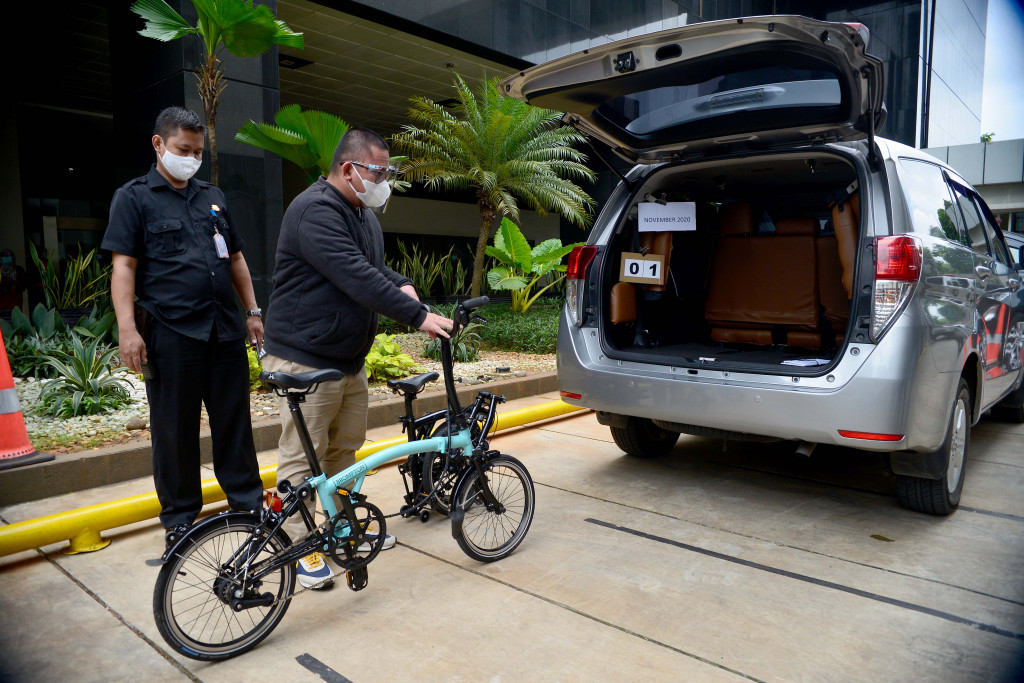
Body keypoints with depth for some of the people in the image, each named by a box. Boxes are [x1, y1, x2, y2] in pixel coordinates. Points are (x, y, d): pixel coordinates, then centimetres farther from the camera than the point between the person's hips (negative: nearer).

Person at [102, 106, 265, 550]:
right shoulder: (134, 197, 3)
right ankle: (180, 518, 19)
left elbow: (236, 259, 20)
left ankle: (248, 502, 21)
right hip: (171, 333, -4)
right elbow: (123, 266, -4)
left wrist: (253, 311, 14)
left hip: (225, 330, 4)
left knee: (234, 421, 9)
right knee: (175, 429, 5)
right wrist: (127, 329, -14)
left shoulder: (213, 197, 18)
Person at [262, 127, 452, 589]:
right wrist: (417, 316, -29)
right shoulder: (315, 211, -20)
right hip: (305, 358, -10)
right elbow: (357, 278, -29)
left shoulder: (362, 213, 13)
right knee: (303, 457, -1)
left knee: (345, 448, 18)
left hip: (349, 356, 10)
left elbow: (374, 268, 20)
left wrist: (403, 286, -2)